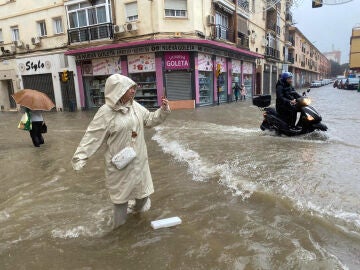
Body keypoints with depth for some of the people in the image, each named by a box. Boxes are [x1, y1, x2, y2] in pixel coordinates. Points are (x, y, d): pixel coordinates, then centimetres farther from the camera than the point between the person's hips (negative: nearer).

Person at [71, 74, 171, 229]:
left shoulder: (135, 106, -1)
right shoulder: (106, 112, -19)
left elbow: (150, 120, 11)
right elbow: (93, 136, -18)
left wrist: (163, 110, -4)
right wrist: (80, 157, -20)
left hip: (138, 158, 6)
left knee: (141, 185, 23)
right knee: (121, 192, 12)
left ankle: (140, 207, 51)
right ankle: (119, 225, 34)